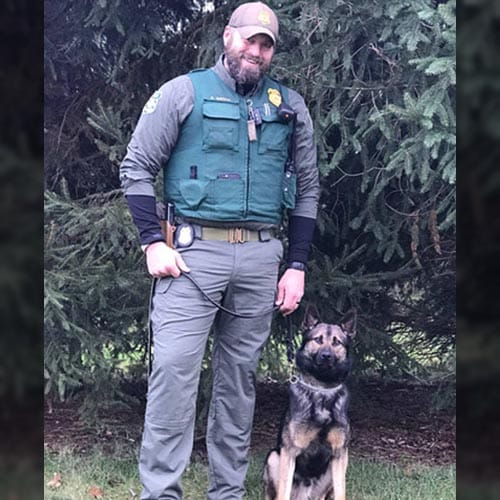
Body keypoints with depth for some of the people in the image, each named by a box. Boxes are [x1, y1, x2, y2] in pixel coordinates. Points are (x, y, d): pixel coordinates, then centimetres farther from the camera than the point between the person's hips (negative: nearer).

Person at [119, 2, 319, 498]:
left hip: (262, 257, 4)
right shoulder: (184, 92, 2)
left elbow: (307, 188, 16)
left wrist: (297, 265, 9)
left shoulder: (291, 106, 12)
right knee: (174, 368, -10)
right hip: (194, 250, -3)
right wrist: (153, 242, -7)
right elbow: (135, 168, 2)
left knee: (240, 375, 8)